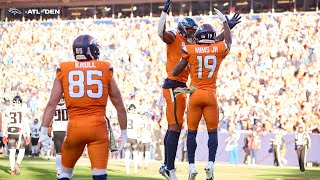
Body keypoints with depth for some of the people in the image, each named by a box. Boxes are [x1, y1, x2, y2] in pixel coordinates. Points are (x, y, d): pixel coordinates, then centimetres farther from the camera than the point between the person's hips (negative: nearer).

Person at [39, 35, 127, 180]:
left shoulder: (64, 71, 7)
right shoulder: (105, 70, 6)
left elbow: (51, 104, 2)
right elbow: (119, 106, 10)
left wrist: (44, 132, 3)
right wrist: (123, 133, 18)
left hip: (74, 127, 1)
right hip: (98, 126, -1)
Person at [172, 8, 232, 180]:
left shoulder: (190, 50, -3)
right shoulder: (219, 49, 1)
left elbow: (175, 72, 4)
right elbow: (228, 41, 26)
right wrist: (224, 20, 36)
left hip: (195, 94, 0)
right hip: (210, 95, 0)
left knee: (192, 131, 8)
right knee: (212, 132, 7)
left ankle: (191, 165, 4)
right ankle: (211, 163, -8)